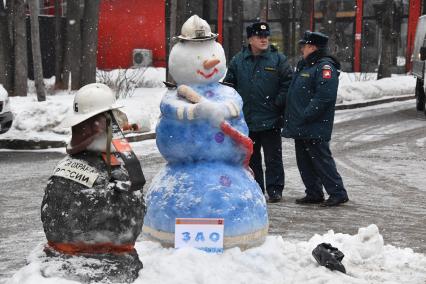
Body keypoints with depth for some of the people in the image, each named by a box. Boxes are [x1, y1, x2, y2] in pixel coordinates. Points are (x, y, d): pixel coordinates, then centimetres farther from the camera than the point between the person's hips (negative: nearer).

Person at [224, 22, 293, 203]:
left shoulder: (278, 59, -1)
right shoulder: (238, 60, 6)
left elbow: (288, 84, -2)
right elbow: (229, 84, 12)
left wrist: (278, 103, -9)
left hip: (271, 120, -3)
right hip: (246, 119, 3)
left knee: (273, 157, 2)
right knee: (251, 157, 11)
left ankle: (274, 190, 9)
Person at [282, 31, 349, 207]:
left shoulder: (325, 67, -13)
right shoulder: (304, 66, 18)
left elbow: (324, 97, -23)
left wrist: (305, 116, -23)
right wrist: (291, 119, 16)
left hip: (315, 128, -10)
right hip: (300, 128, 10)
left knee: (321, 160, -7)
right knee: (304, 161, 13)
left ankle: (338, 193, 0)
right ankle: (314, 194, 21)